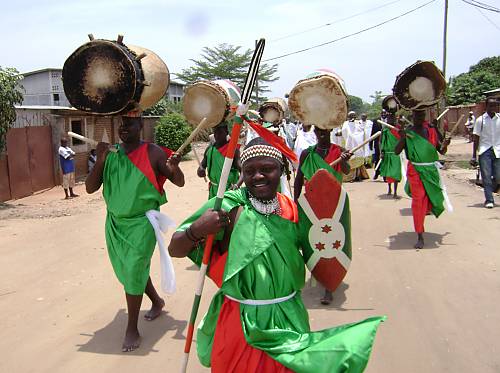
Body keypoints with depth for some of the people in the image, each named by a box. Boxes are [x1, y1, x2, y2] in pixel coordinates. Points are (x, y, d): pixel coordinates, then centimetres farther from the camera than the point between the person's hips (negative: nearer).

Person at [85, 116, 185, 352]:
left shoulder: (152, 153, -8)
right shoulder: (111, 153, 2)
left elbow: (179, 182, -5)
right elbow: (90, 188, -2)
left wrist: (174, 168, -27)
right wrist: (100, 160, -17)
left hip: (142, 221, -6)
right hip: (115, 221, 6)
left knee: (133, 270, -11)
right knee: (125, 270, 19)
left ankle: (132, 329, 5)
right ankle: (157, 301, 43)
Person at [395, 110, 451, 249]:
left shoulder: (431, 131, 6)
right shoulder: (407, 133, -1)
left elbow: (441, 151, 9)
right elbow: (397, 151, -7)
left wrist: (444, 145, -13)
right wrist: (402, 138, -23)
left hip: (431, 170, 3)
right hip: (415, 171, -3)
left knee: (430, 197, 13)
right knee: (418, 200, -9)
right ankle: (420, 236, -6)